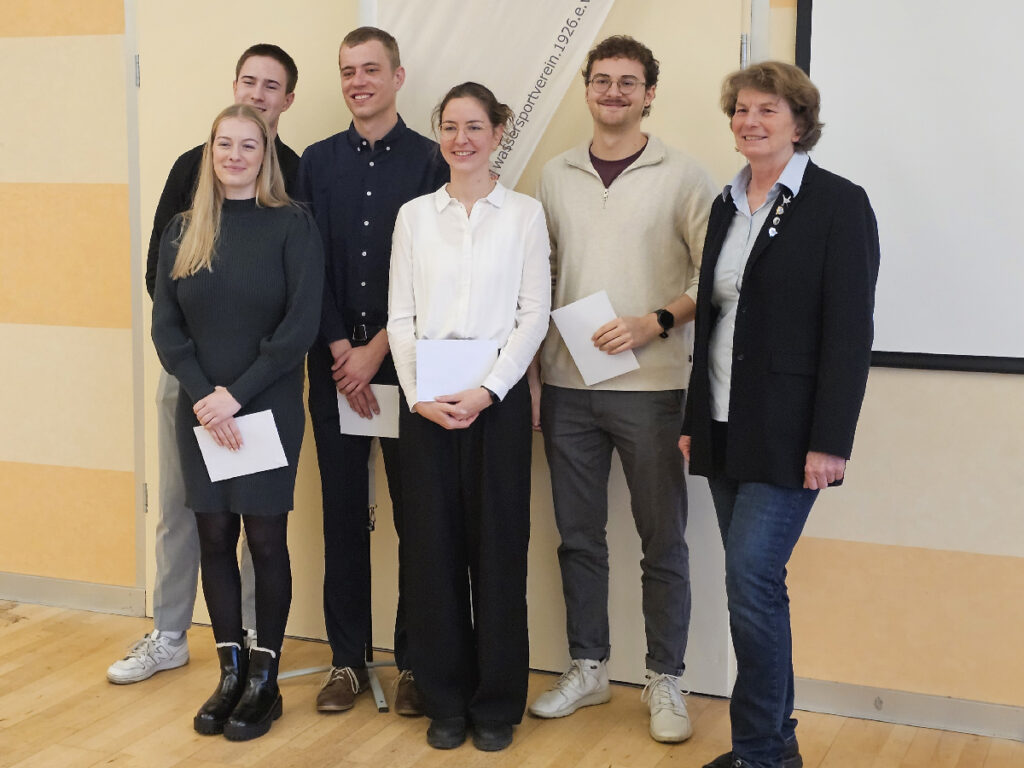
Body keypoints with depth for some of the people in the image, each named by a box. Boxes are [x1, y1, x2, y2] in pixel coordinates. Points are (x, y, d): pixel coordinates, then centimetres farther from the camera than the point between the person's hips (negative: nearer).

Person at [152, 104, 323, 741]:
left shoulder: (293, 226, -3)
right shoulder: (183, 231, 8)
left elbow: (301, 325, -10)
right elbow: (166, 326, 4)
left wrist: (238, 394, -14)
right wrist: (204, 394, -10)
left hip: (269, 409, -3)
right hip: (200, 412, 3)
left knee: (266, 539, 1)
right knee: (215, 538, 6)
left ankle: (265, 679, 12)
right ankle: (231, 672, 18)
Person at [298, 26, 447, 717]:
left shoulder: (430, 161, 0)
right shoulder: (318, 162, 10)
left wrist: (377, 349, -10)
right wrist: (341, 349, -6)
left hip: (406, 364, -3)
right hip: (335, 363, 3)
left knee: (416, 513, 2)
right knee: (344, 514, 7)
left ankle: (415, 661, 13)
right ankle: (348, 659, 18)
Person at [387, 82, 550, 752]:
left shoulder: (524, 213, 3)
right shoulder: (415, 215, 10)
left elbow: (534, 314, -2)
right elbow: (401, 315, 6)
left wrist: (486, 391, -12)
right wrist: (419, 394, -7)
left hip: (498, 393, -2)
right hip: (425, 399, 2)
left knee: (498, 547, 1)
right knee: (434, 546, 4)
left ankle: (497, 704, 14)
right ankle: (445, 701, 16)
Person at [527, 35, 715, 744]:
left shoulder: (683, 176, -1)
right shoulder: (555, 177, 10)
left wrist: (656, 323, -17)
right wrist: (528, 374, 6)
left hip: (651, 386, -3)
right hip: (567, 385, 4)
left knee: (663, 539, 4)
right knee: (579, 536, 12)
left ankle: (666, 680, 16)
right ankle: (588, 667, 26)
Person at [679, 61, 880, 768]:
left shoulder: (839, 203, -7)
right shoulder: (728, 206, 13)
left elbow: (849, 330, -12)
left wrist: (830, 442, -17)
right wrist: (695, 418, 14)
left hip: (785, 433, -6)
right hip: (727, 429, 7)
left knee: (752, 579, -11)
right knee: (752, 584, 10)